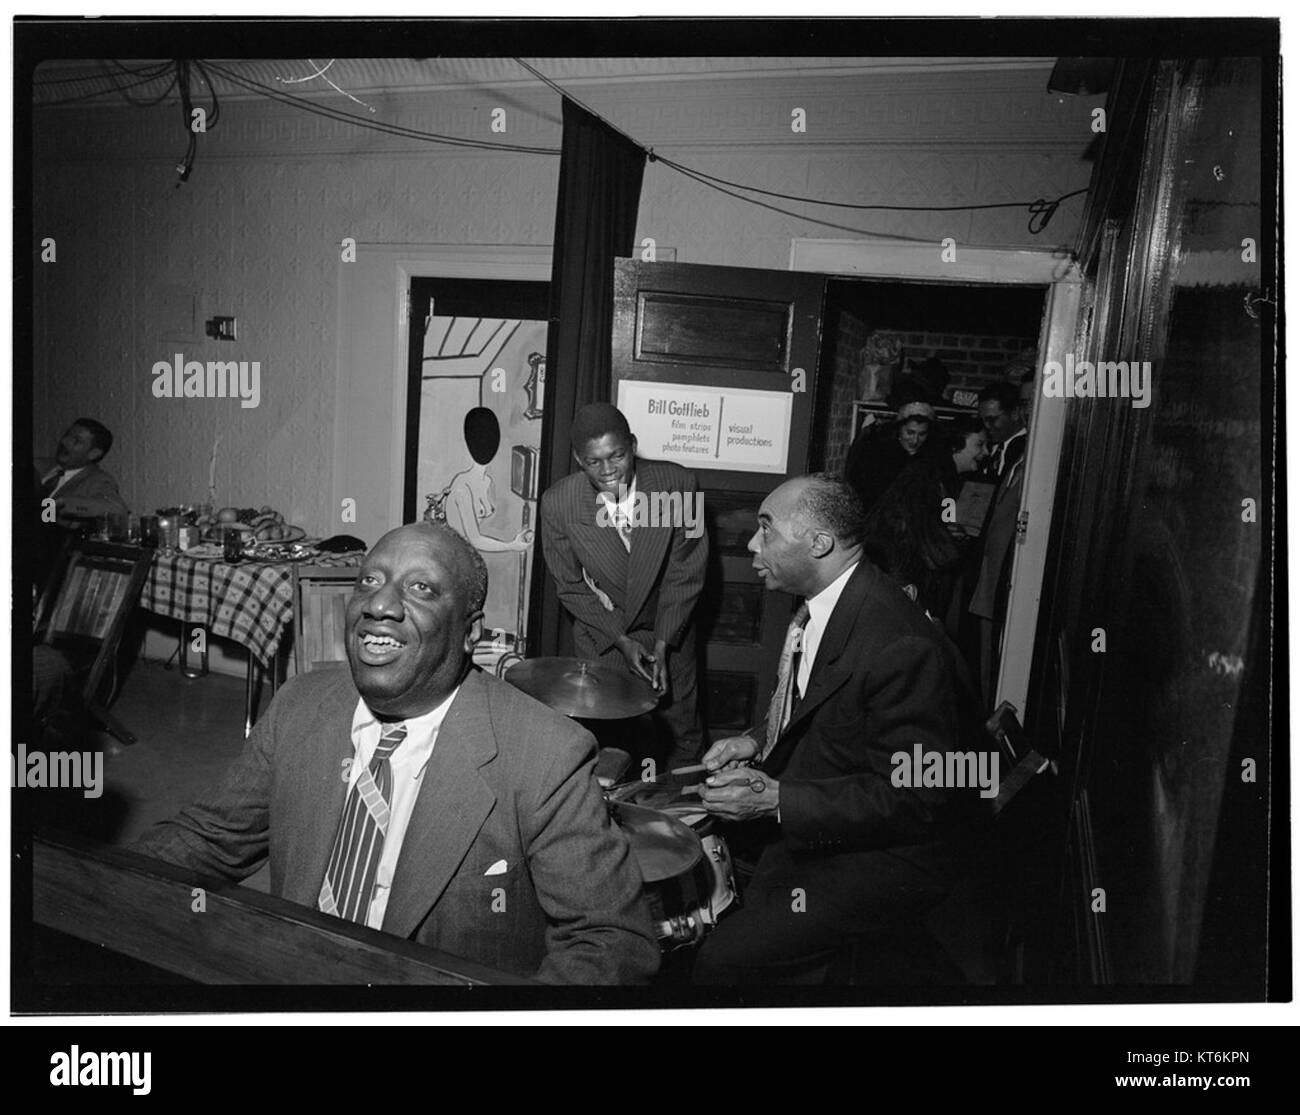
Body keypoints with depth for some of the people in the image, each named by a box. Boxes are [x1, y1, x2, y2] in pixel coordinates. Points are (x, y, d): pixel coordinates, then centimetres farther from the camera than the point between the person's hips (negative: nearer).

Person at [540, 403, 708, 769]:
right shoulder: (558, 503, -18)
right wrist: (622, 640, -13)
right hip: (602, 635, 0)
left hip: (669, 629, 1)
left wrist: (661, 644, -13)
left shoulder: (677, 485, -20)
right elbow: (571, 586, -7)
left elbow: (686, 573, -11)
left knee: (682, 740, 12)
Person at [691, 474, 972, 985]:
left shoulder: (901, 645, -29)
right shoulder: (817, 606, 0)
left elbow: (917, 798, -25)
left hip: (873, 861, -8)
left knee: (722, 960, -12)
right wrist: (758, 741, -2)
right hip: (801, 832, 8)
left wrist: (778, 800, -27)